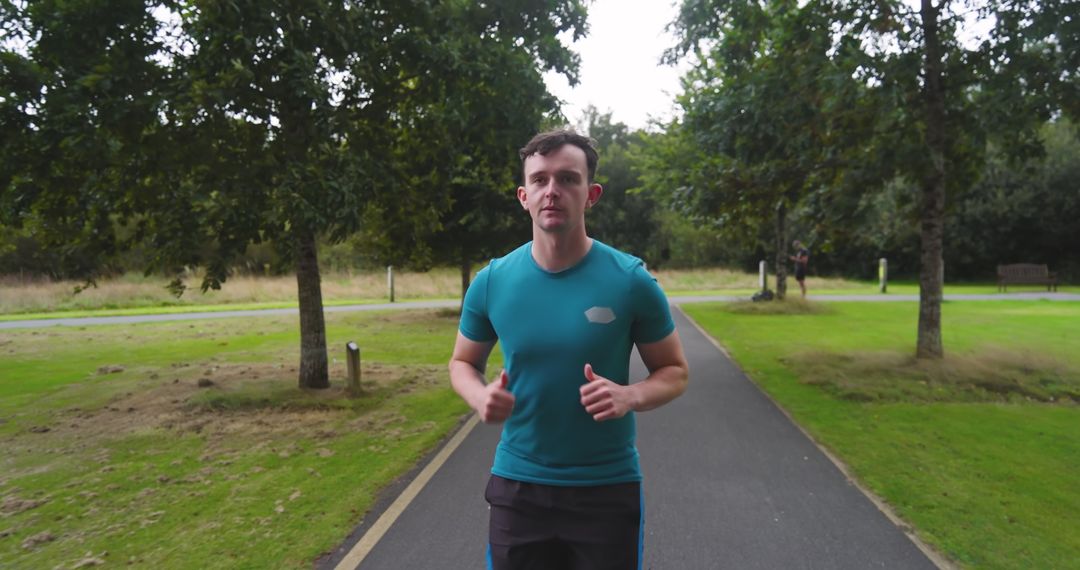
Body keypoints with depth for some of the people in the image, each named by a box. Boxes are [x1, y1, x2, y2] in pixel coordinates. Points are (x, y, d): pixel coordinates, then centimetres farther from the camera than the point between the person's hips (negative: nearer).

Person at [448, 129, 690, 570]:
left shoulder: (631, 280, -12)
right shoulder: (491, 282, -6)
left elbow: (675, 371, -1)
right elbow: (462, 362, 8)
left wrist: (631, 396, -22)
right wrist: (481, 397, -14)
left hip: (608, 488, -1)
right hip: (517, 485, 2)